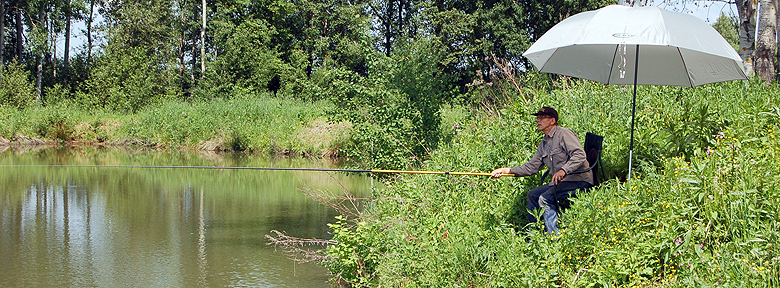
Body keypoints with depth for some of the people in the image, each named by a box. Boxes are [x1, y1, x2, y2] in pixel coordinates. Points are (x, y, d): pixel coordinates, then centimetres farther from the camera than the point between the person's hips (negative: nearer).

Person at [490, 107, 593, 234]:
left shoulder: (564, 134, -11)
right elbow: (532, 166, 15)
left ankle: (555, 237, -20)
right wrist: (508, 170, 6)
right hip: (560, 182, 10)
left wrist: (563, 170, -35)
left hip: (580, 180, -10)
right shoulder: (544, 143, 16)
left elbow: (580, 155, -23)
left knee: (545, 198, -22)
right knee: (533, 195, 10)